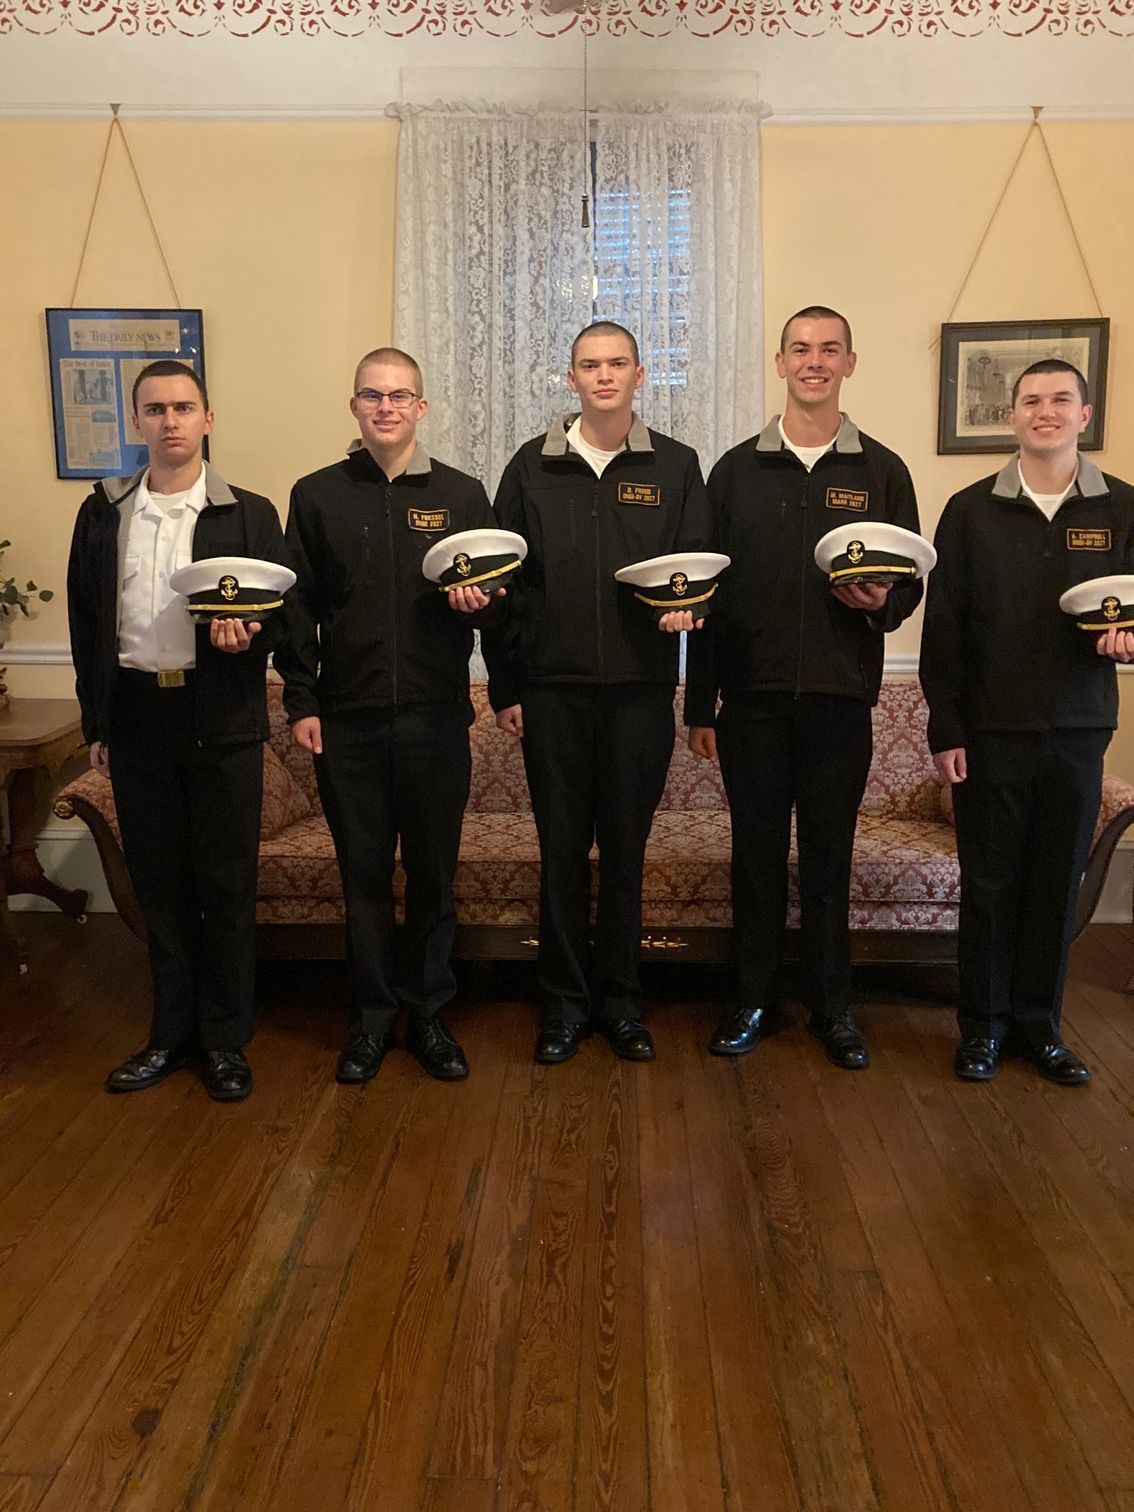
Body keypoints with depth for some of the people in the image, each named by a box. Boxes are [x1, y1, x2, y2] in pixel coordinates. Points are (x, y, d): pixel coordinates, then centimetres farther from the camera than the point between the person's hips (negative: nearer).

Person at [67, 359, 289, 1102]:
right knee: (159, 880, 10)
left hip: (222, 717, -2)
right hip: (138, 714, 2)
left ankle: (226, 1037, 17)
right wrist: (97, 721, 7)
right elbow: (86, 622, 10)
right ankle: (173, 1031, 24)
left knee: (227, 882, 3)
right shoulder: (103, 514, 9)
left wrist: (247, 633, -19)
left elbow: (283, 615, 4)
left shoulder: (250, 514, 2)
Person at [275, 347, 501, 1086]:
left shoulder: (462, 494, 5)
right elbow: (298, 605, 6)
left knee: (434, 873, 8)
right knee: (364, 873, 8)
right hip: (348, 719, 0)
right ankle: (373, 1016, 23)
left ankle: (429, 1012, 23)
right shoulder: (317, 495, 6)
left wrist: (479, 601, -14)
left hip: (436, 715, 0)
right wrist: (302, 700, 0)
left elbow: (498, 596, 10)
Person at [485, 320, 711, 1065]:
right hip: (553, 689, 0)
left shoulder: (676, 466, 6)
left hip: (641, 689, 0)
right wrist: (505, 685, 3)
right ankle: (566, 1002, 20)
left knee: (626, 850, 8)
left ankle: (621, 1001, 22)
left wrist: (685, 604, -16)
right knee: (562, 849, 6)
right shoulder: (532, 466, 6)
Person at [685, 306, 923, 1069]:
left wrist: (883, 602, -17)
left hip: (840, 695, 0)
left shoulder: (882, 471, 5)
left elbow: (911, 583, 9)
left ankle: (832, 1005, 23)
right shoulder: (737, 469, 6)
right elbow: (707, 589, 5)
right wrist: (699, 705, 2)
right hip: (752, 696, 1)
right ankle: (755, 999, 22)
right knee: (757, 853, 8)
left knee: (829, 856, 8)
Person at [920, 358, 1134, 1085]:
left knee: (1058, 884, 9)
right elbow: (942, 629, -1)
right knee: (990, 882, 6)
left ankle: (1039, 1024, 24)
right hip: (991, 730, -1)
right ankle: (983, 1024, 20)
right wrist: (946, 730, -5)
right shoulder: (970, 510, 1)